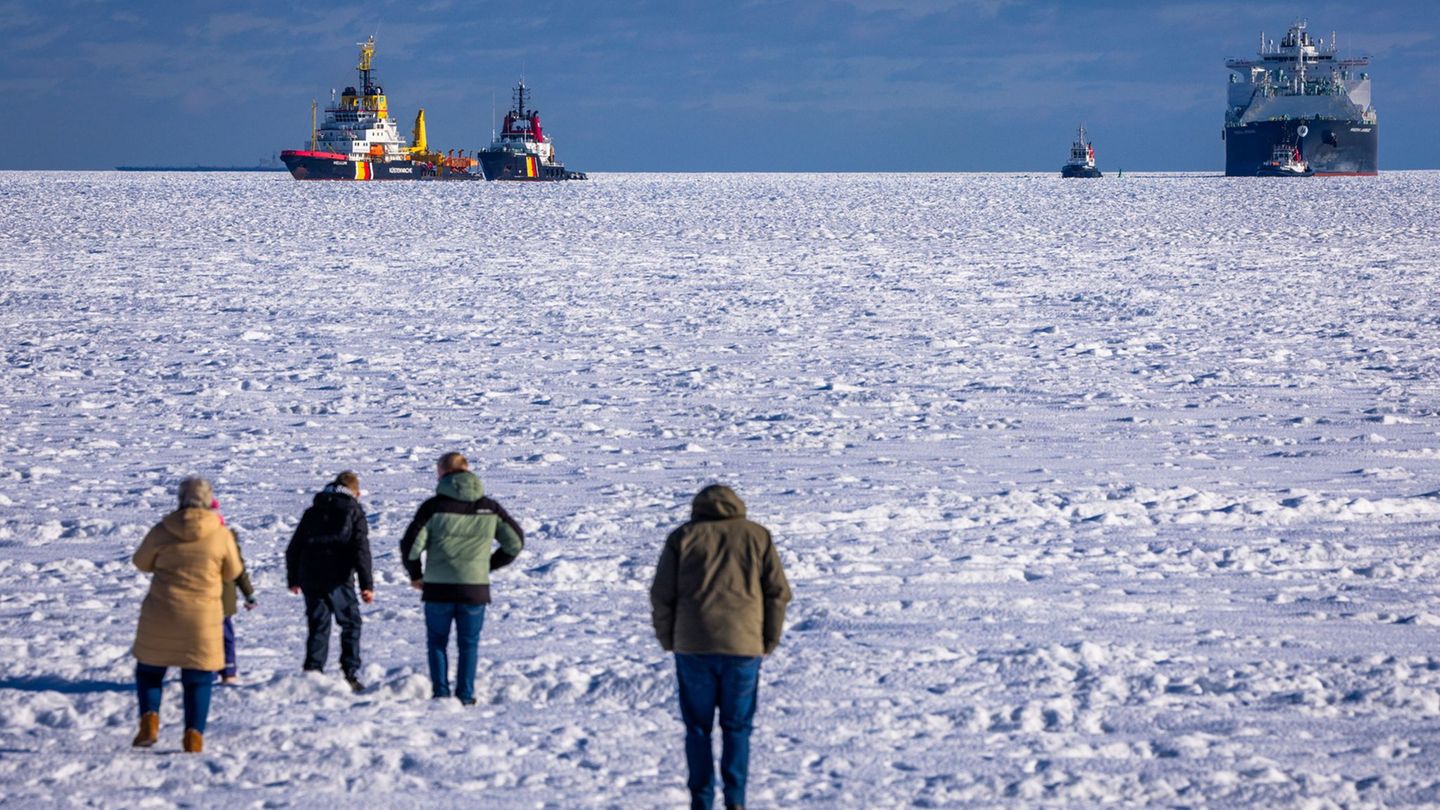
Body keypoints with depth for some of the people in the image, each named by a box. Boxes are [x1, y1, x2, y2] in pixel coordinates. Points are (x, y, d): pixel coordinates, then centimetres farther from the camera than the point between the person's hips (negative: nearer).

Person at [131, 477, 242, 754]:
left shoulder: (162, 531, -5)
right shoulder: (221, 534, -5)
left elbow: (141, 562, 10)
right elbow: (232, 572, 7)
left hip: (161, 613, 0)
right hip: (202, 617, 0)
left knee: (149, 668, 18)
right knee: (198, 678, 10)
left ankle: (149, 719, 0)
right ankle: (194, 734, 0)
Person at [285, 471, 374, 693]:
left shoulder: (312, 512, 15)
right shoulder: (354, 512, 1)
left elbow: (293, 549, 16)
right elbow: (361, 551, -9)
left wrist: (293, 580, 26)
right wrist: (367, 585, -11)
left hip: (310, 580, 4)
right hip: (338, 580, -4)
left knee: (318, 627, 9)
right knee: (351, 624, 7)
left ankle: (312, 673, 2)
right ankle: (351, 673, -2)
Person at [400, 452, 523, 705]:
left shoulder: (434, 507, -8)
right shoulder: (489, 508, 3)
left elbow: (411, 544, -11)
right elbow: (515, 542, 8)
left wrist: (415, 575, 5)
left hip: (438, 589, -2)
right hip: (475, 589, 2)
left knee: (437, 643, 13)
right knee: (468, 645, 12)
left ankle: (441, 694, 6)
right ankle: (465, 697, 8)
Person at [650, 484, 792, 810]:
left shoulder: (683, 537, 6)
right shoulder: (757, 536, 9)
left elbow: (661, 595, 2)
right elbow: (778, 592, 5)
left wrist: (669, 641, 13)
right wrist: (769, 641, 12)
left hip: (693, 645, 0)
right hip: (743, 645, 1)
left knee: (698, 726, 9)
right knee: (737, 726, 9)